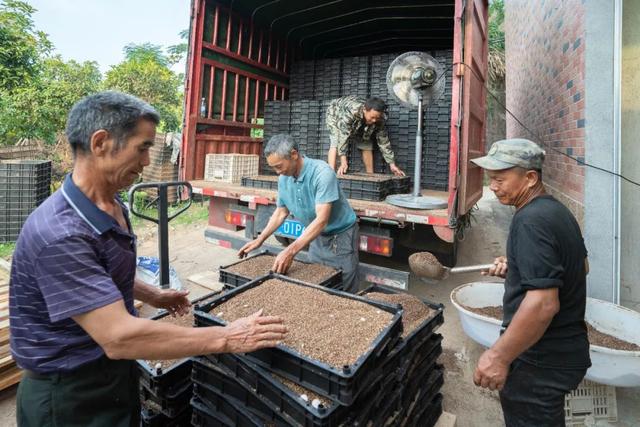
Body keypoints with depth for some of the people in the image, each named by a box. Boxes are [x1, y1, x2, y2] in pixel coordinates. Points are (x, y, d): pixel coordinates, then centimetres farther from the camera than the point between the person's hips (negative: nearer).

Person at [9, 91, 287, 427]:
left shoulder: (113, 207, 0)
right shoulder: (59, 233, -31)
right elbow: (118, 337, -35)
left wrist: (152, 296, 21)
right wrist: (226, 339, -30)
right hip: (68, 396, -8)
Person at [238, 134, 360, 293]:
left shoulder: (322, 173, -27)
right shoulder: (284, 179, -5)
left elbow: (322, 220, -32)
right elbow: (281, 212, 9)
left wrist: (291, 251, -36)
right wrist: (259, 240, 5)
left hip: (340, 236, -6)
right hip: (317, 236, 6)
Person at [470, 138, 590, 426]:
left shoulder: (531, 220, -24)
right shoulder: (558, 210, 7)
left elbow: (544, 303, -31)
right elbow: (580, 267, 20)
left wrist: (499, 356, -23)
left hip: (540, 362, -10)